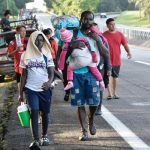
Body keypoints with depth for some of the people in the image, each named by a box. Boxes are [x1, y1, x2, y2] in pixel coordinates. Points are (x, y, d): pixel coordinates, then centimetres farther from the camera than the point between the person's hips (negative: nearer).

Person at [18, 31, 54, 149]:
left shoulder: (47, 55, 4)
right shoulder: (26, 55, 5)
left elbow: (51, 72, -1)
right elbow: (24, 75, 9)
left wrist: (49, 82, -24)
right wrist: (20, 92, 7)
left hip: (44, 89, 1)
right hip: (31, 89, -1)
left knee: (45, 113, 8)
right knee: (34, 112, -15)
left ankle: (44, 136, 28)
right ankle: (36, 140, -18)